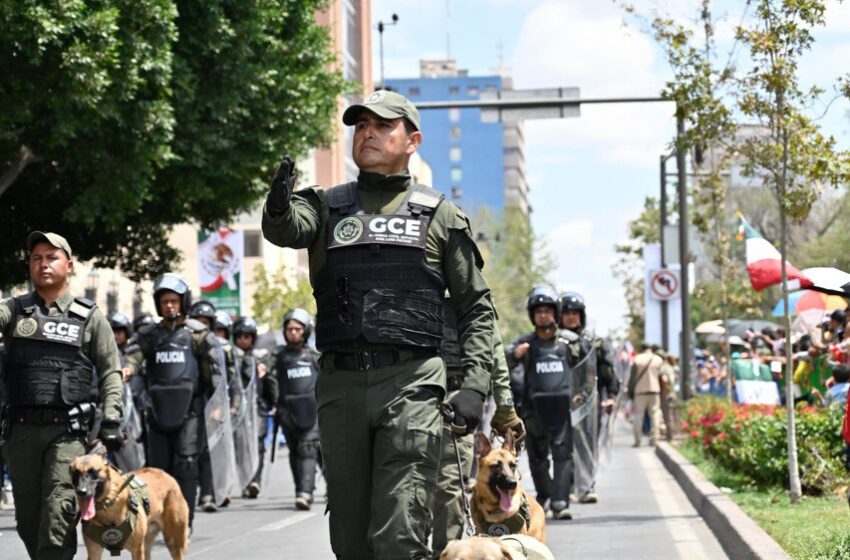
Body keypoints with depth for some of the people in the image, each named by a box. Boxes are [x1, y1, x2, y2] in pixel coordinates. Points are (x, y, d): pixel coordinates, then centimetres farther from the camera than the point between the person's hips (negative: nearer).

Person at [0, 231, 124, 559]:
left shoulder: (90, 317, 7)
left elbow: (111, 372, 7)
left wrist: (111, 421, -3)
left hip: (67, 429, -3)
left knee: (58, 516, -12)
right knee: (27, 520, 8)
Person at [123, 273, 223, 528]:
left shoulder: (198, 333, 2)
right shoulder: (150, 334, 11)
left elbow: (214, 370, 0)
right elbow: (136, 354, -6)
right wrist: (126, 369, -29)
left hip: (189, 411, -4)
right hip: (159, 410, 4)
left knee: (185, 465, -11)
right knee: (158, 466, 6)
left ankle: (184, 521, -10)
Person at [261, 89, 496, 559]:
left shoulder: (438, 215, 9)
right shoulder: (328, 206, 14)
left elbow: (476, 307, 9)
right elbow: (288, 229, -10)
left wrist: (475, 385, -4)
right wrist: (278, 209, -35)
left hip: (411, 384, -3)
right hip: (340, 384, 3)